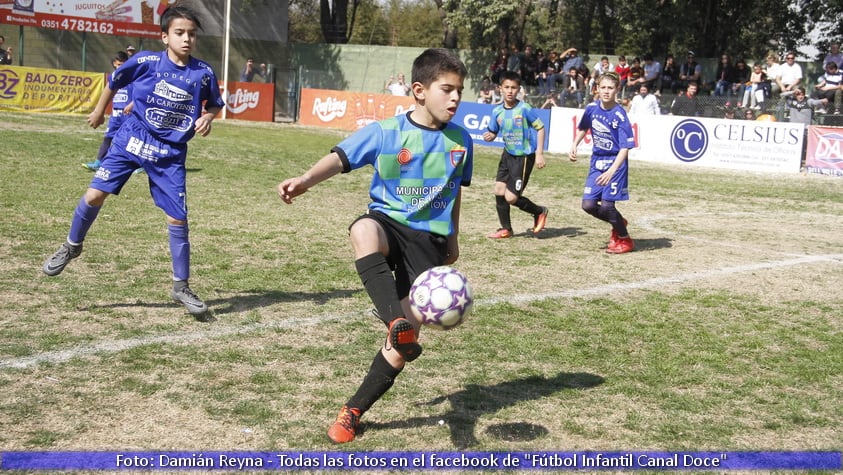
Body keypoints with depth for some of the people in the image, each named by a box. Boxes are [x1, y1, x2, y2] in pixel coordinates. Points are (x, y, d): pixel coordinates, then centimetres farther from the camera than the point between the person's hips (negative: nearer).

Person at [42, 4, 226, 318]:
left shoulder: (204, 73, -9)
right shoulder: (145, 62, -11)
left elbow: (215, 104, 9)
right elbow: (114, 82, 8)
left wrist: (208, 116, -13)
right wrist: (99, 111, 19)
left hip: (170, 154, 0)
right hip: (131, 140, 0)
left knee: (177, 219, -2)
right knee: (94, 196, -8)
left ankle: (181, 287, 11)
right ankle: (72, 246, 21)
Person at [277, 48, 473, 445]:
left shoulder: (460, 141, 4)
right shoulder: (385, 133, -7)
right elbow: (341, 158, -19)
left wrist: (452, 239, 25)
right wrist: (307, 180, -38)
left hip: (428, 240, 2)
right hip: (389, 223, -2)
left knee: (406, 344, -4)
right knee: (364, 232, -43)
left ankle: (353, 411, 14)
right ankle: (397, 322, -48)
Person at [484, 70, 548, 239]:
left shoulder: (525, 109, -16)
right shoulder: (497, 111, -1)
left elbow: (540, 128, -9)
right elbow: (493, 132, 10)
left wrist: (539, 153, -13)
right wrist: (489, 136, -15)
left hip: (524, 156, -6)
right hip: (508, 154, 6)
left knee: (511, 197, -8)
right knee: (499, 191, 2)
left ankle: (540, 212, 19)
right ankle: (506, 229, 19)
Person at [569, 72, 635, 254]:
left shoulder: (619, 115, -19)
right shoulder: (592, 108, -2)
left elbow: (625, 148, -22)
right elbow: (583, 128, 20)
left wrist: (611, 171, -32)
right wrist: (574, 146, 5)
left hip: (615, 163, -6)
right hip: (597, 161, 6)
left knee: (607, 205, -10)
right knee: (588, 205, 0)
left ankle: (625, 239, 15)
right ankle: (618, 224, 28)